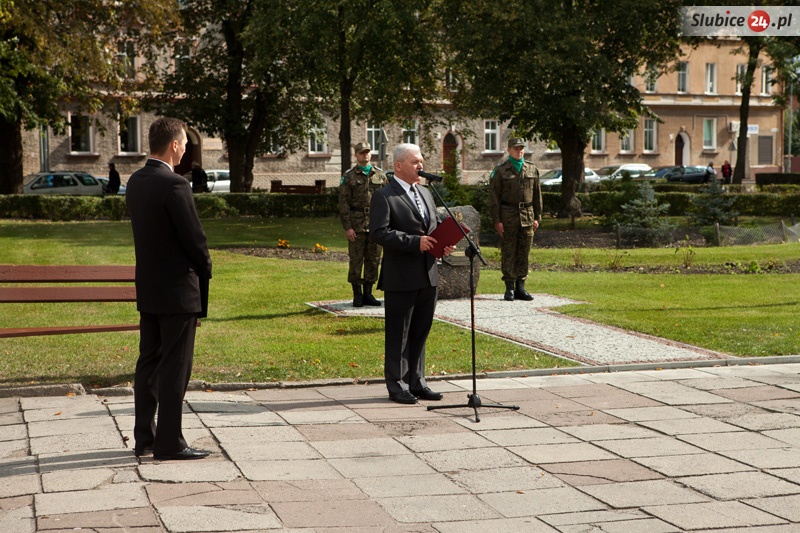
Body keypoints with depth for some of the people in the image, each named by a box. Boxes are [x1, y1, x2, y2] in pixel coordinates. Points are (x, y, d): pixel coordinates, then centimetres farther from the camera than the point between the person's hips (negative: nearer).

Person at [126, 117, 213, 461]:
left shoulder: (136, 182, 6)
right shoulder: (174, 185, -19)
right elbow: (194, 237, -17)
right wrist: (205, 269, 2)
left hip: (147, 288, 8)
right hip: (178, 290, -8)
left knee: (149, 364, 15)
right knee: (175, 368, -2)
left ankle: (144, 437, 21)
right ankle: (169, 443, 3)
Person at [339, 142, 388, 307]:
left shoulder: (380, 175, 10)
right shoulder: (349, 176, 1)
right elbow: (343, 203, -3)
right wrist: (347, 227, -10)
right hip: (357, 225, -3)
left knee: (373, 260, 6)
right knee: (356, 260, -1)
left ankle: (368, 294, 15)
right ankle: (357, 295, 7)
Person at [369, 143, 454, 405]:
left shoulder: (425, 193, 18)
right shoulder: (383, 196, -8)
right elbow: (379, 232, -19)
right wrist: (415, 242, -23)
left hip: (428, 275, 7)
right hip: (400, 277, -7)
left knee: (421, 331, 13)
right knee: (398, 333, 2)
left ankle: (416, 382, 23)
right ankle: (397, 386, 10)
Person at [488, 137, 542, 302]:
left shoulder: (532, 169, 11)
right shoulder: (500, 170, 0)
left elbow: (537, 195, 15)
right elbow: (493, 197, -3)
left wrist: (537, 217, 9)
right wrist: (496, 220, -9)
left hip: (527, 216, 3)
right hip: (508, 216, -3)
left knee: (524, 253, 5)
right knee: (508, 253, -1)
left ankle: (520, 287, 11)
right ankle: (509, 288, 4)